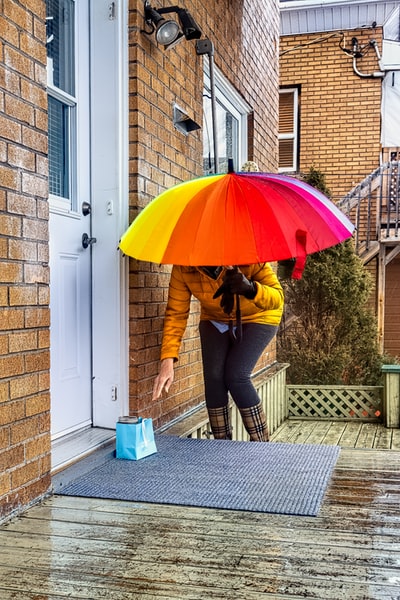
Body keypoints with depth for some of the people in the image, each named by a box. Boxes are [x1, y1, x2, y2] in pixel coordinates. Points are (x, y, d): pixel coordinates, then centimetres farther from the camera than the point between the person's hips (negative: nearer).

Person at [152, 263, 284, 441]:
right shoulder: (182, 268, -25)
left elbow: (277, 297, -36)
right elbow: (176, 313, -22)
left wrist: (249, 288, -59)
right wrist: (167, 362, -32)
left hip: (257, 318, -3)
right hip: (215, 319, 3)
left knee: (236, 376, -19)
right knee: (213, 377, -13)